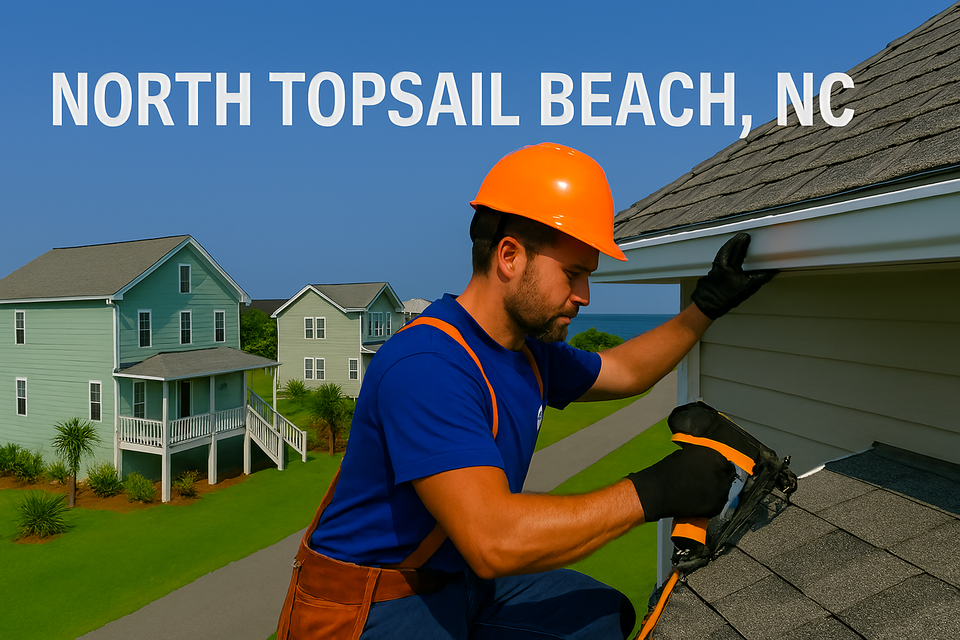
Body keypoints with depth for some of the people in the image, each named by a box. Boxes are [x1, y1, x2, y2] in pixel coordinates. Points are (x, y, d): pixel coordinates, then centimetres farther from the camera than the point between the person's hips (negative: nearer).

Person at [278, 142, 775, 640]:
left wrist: (707, 306, 14)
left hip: (464, 580, 9)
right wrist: (652, 492, -29)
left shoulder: (531, 349, 2)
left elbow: (622, 371, 19)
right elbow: (493, 540, -36)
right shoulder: (426, 366, -29)